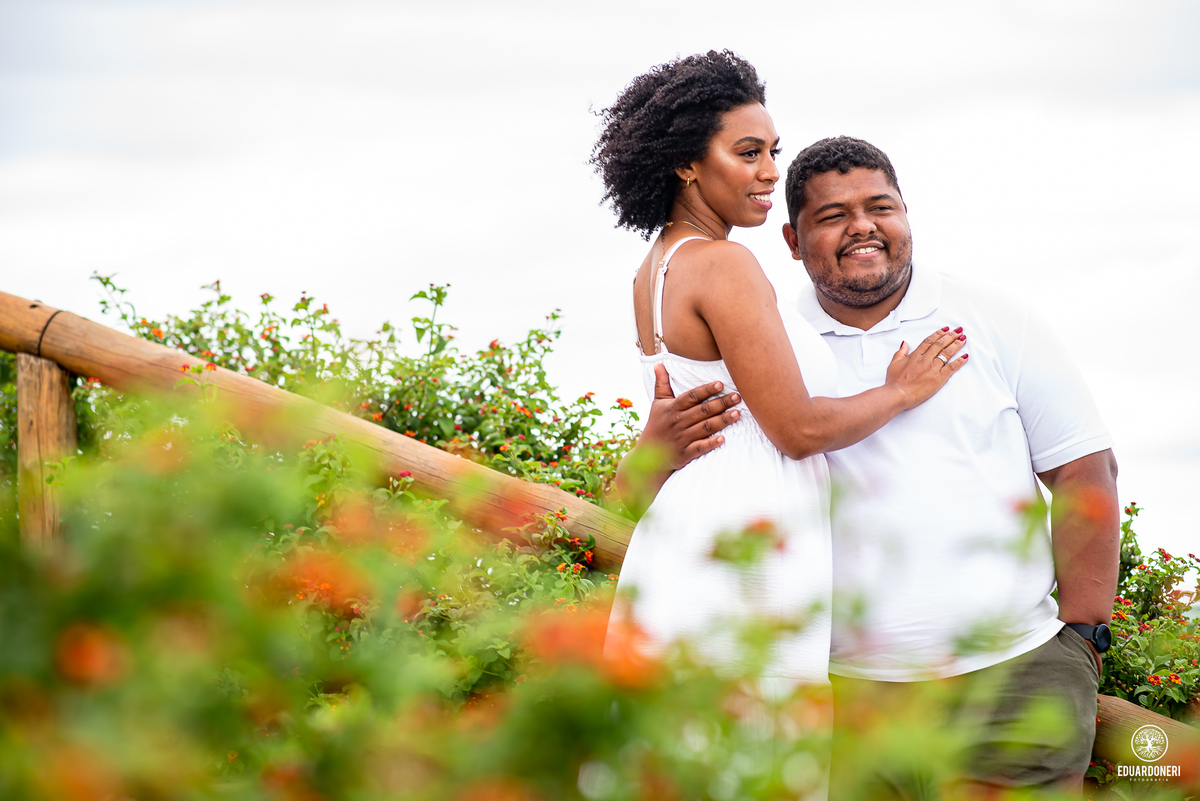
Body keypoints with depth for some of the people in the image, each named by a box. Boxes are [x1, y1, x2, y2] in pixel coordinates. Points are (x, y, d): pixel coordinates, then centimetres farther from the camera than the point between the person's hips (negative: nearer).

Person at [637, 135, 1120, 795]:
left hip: (1014, 674, 0)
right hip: (847, 691, 0)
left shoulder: (992, 321, 5)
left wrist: (1083, 636, -1)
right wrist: (658, 448, -21)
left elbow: (1083, 470, 6)